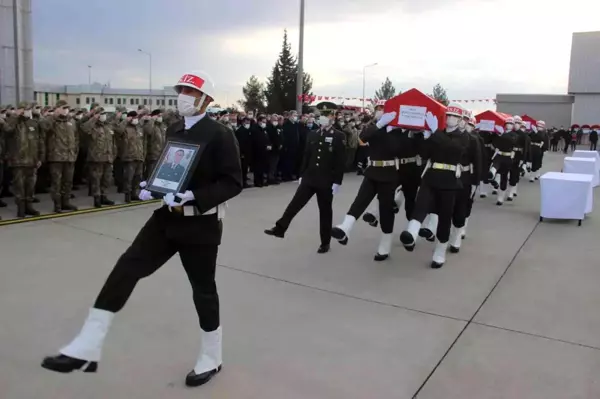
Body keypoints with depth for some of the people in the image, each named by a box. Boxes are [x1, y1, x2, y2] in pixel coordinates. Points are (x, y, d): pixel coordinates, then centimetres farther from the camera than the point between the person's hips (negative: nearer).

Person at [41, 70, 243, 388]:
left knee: (203, 289, 6)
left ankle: (211, 359, 28)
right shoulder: (173, 130, 10)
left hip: (201, 224, -6)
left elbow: (232, 182, -16)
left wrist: (192, 196, -26)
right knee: (126, 269, -5)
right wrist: (152, 187, 1)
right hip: (167, 217, 7)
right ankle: (85, 350, -2)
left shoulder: (220, 135, -13)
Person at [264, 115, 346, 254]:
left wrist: (337, 182, -14)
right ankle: (280, 229, 6)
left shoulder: (338, 136, -7)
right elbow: (306, 156, 12)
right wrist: (302, 175, 11)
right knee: (295, 204, 0)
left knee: (325, 211, 6)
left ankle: (325, 242, 18)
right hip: (309, 178, 4)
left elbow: (341, 161, -10)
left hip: (326, 181, -4)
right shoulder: (313, 135, 8)